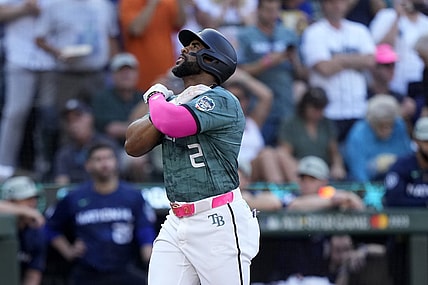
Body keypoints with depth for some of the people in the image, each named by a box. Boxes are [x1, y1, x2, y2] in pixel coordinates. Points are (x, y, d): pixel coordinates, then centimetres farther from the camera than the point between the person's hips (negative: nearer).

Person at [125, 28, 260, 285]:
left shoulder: (222, 101, -9)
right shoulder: (175, 101, 17)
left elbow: (172, 123, -27)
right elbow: (134, 145, 5)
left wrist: (156, 97, -4)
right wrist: (174, 104, -6)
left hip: (219, 223, -7)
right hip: (176, 223, 7)